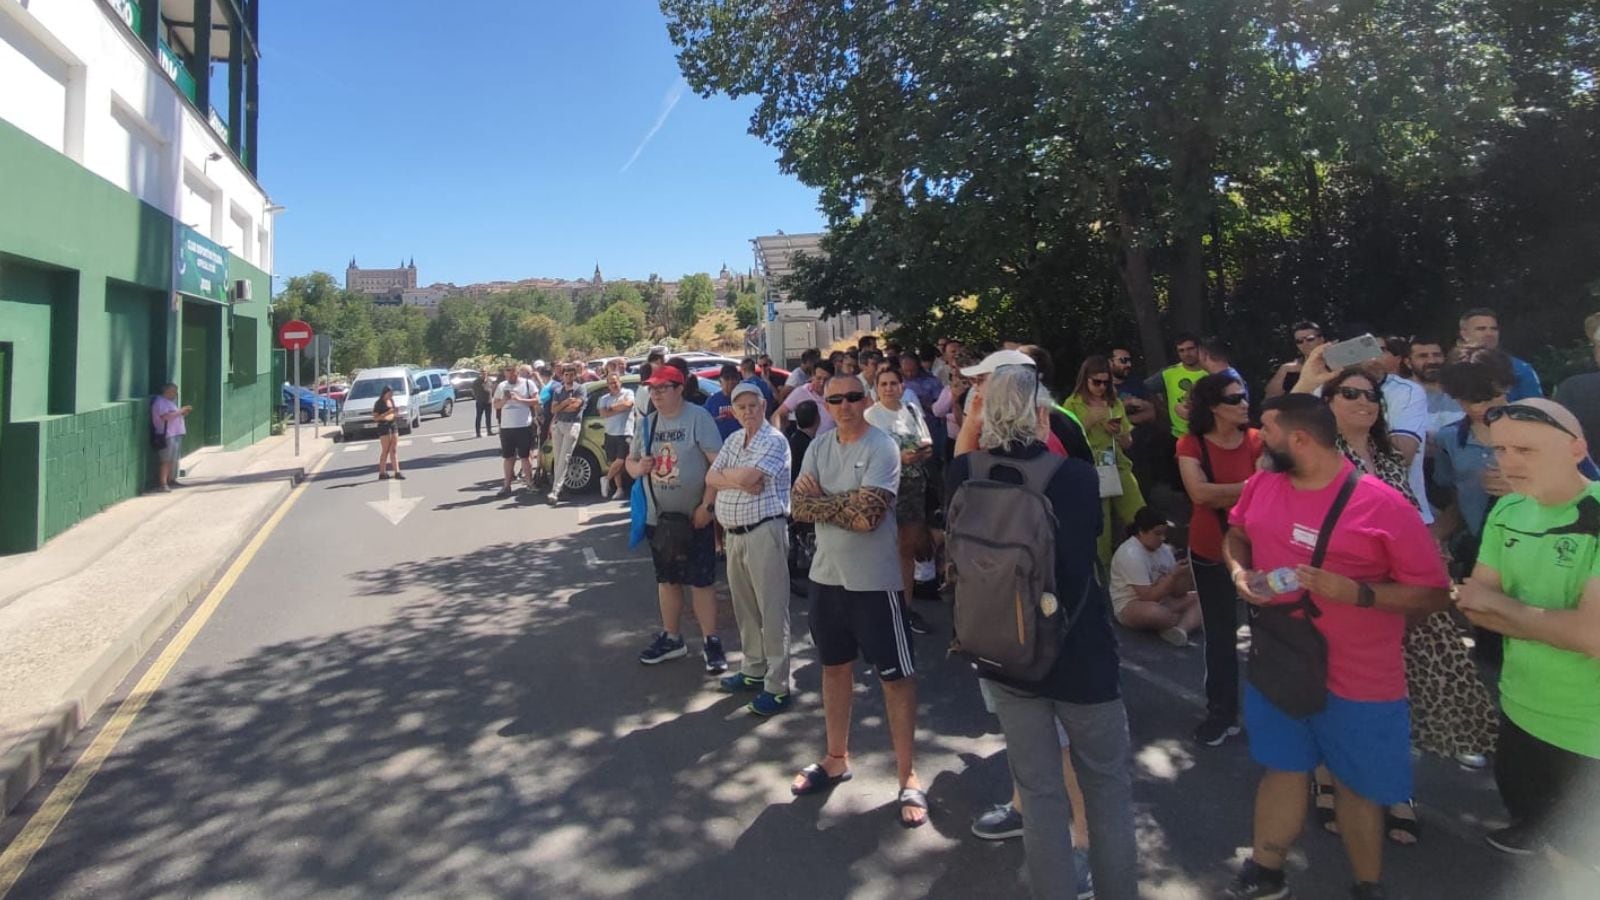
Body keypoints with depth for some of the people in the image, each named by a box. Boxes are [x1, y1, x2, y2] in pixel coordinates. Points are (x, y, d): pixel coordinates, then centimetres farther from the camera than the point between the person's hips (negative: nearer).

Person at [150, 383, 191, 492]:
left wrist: (184, 413, 11)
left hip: (175, 434, 10)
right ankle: (162, 484, -13)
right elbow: (166, 416, -24)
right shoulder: (160, 402, -11)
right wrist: (180, 411, -17)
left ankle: (170, 480, 23)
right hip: (167, 435, -10)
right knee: (166, 460, -12)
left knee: (172, 460, 14)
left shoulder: (169, 402, 22)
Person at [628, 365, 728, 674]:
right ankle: (671, 638, 30)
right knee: (667, 579, 17)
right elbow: (630, 460, 16)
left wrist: (707, 505, -20)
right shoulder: (647, 423, 7)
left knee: (700, 582, 1)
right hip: (657, 517, 6)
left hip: (694, 517, -6)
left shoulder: (698, 417, -12)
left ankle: (712, 642, 13)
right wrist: (638, 468, -9)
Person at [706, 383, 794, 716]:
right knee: (744, 607, 17)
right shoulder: (733, 440, 14)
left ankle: (777, 687, 4)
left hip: (764, 532, -8)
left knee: (771, 610, -3)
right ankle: (753, 670, 32)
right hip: (734, 534, 8)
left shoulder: (774, 440, -11)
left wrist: (727, 473, -2)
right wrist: (739, 481, -10)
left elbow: (746, 477, -22)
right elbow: (711, 479, 7)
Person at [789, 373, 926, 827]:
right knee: (834, 667, 19)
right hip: (826, 574, 7)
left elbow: (868, 515, -24)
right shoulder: (819, 445, 4)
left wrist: (822, 501, -11)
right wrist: (847, 503, -18)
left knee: (896, 676, 4)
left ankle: (908, 776, 18)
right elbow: (799, 505, -5)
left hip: (873, 580, -6)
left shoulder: (882, 448, -15)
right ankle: (836, 759, 37)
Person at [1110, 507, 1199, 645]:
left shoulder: (1164, 549, 4)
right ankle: (1189, 623, -8)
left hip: (1162, 601, 9)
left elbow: (1177, 593, 3)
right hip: (1131, 607, -9)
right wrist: (1175, 575, -24)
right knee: (1154, 612, -41)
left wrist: (1186, 574, -16)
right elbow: (1148, 596, -25)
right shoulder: (1130, 554, -20)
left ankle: (1180, 629, -33)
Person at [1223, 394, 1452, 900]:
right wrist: (1239, 570, -5)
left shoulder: (1384, 506, -19)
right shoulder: (1261, 486, -4)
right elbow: (1235, 534, 16)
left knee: (1356, 784, 15)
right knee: (1282, 768, 19)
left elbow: (1435, 594, -13)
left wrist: (1357, 593, -27)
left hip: (1359, 679, -4)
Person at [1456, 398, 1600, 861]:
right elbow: (1474, 603, -2)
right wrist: (1560, 625, -17)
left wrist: (1502, 604, -15)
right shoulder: (1508, 510, -3)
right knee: (1525, 807, 29)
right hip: (1520, 708, 6)